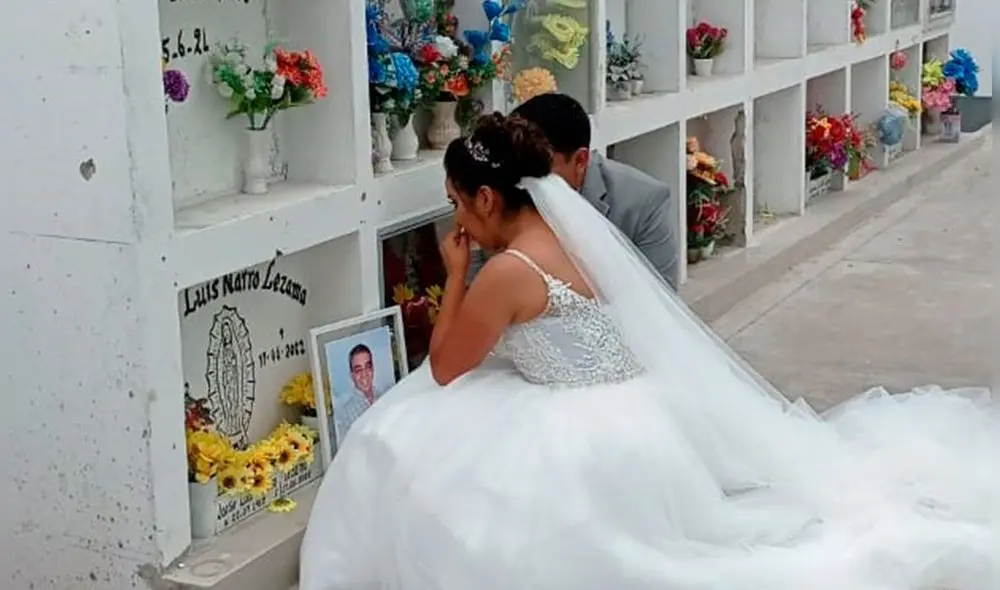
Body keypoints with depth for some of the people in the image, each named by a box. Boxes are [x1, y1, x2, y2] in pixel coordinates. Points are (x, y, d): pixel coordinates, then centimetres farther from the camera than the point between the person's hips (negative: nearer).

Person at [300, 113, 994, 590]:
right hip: (630, 420, 9)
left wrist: (455, 273, 1)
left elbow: (444, 371, -4)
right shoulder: (560, 234, 9)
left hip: (590, 444, -9)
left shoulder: (507, 272, -18)